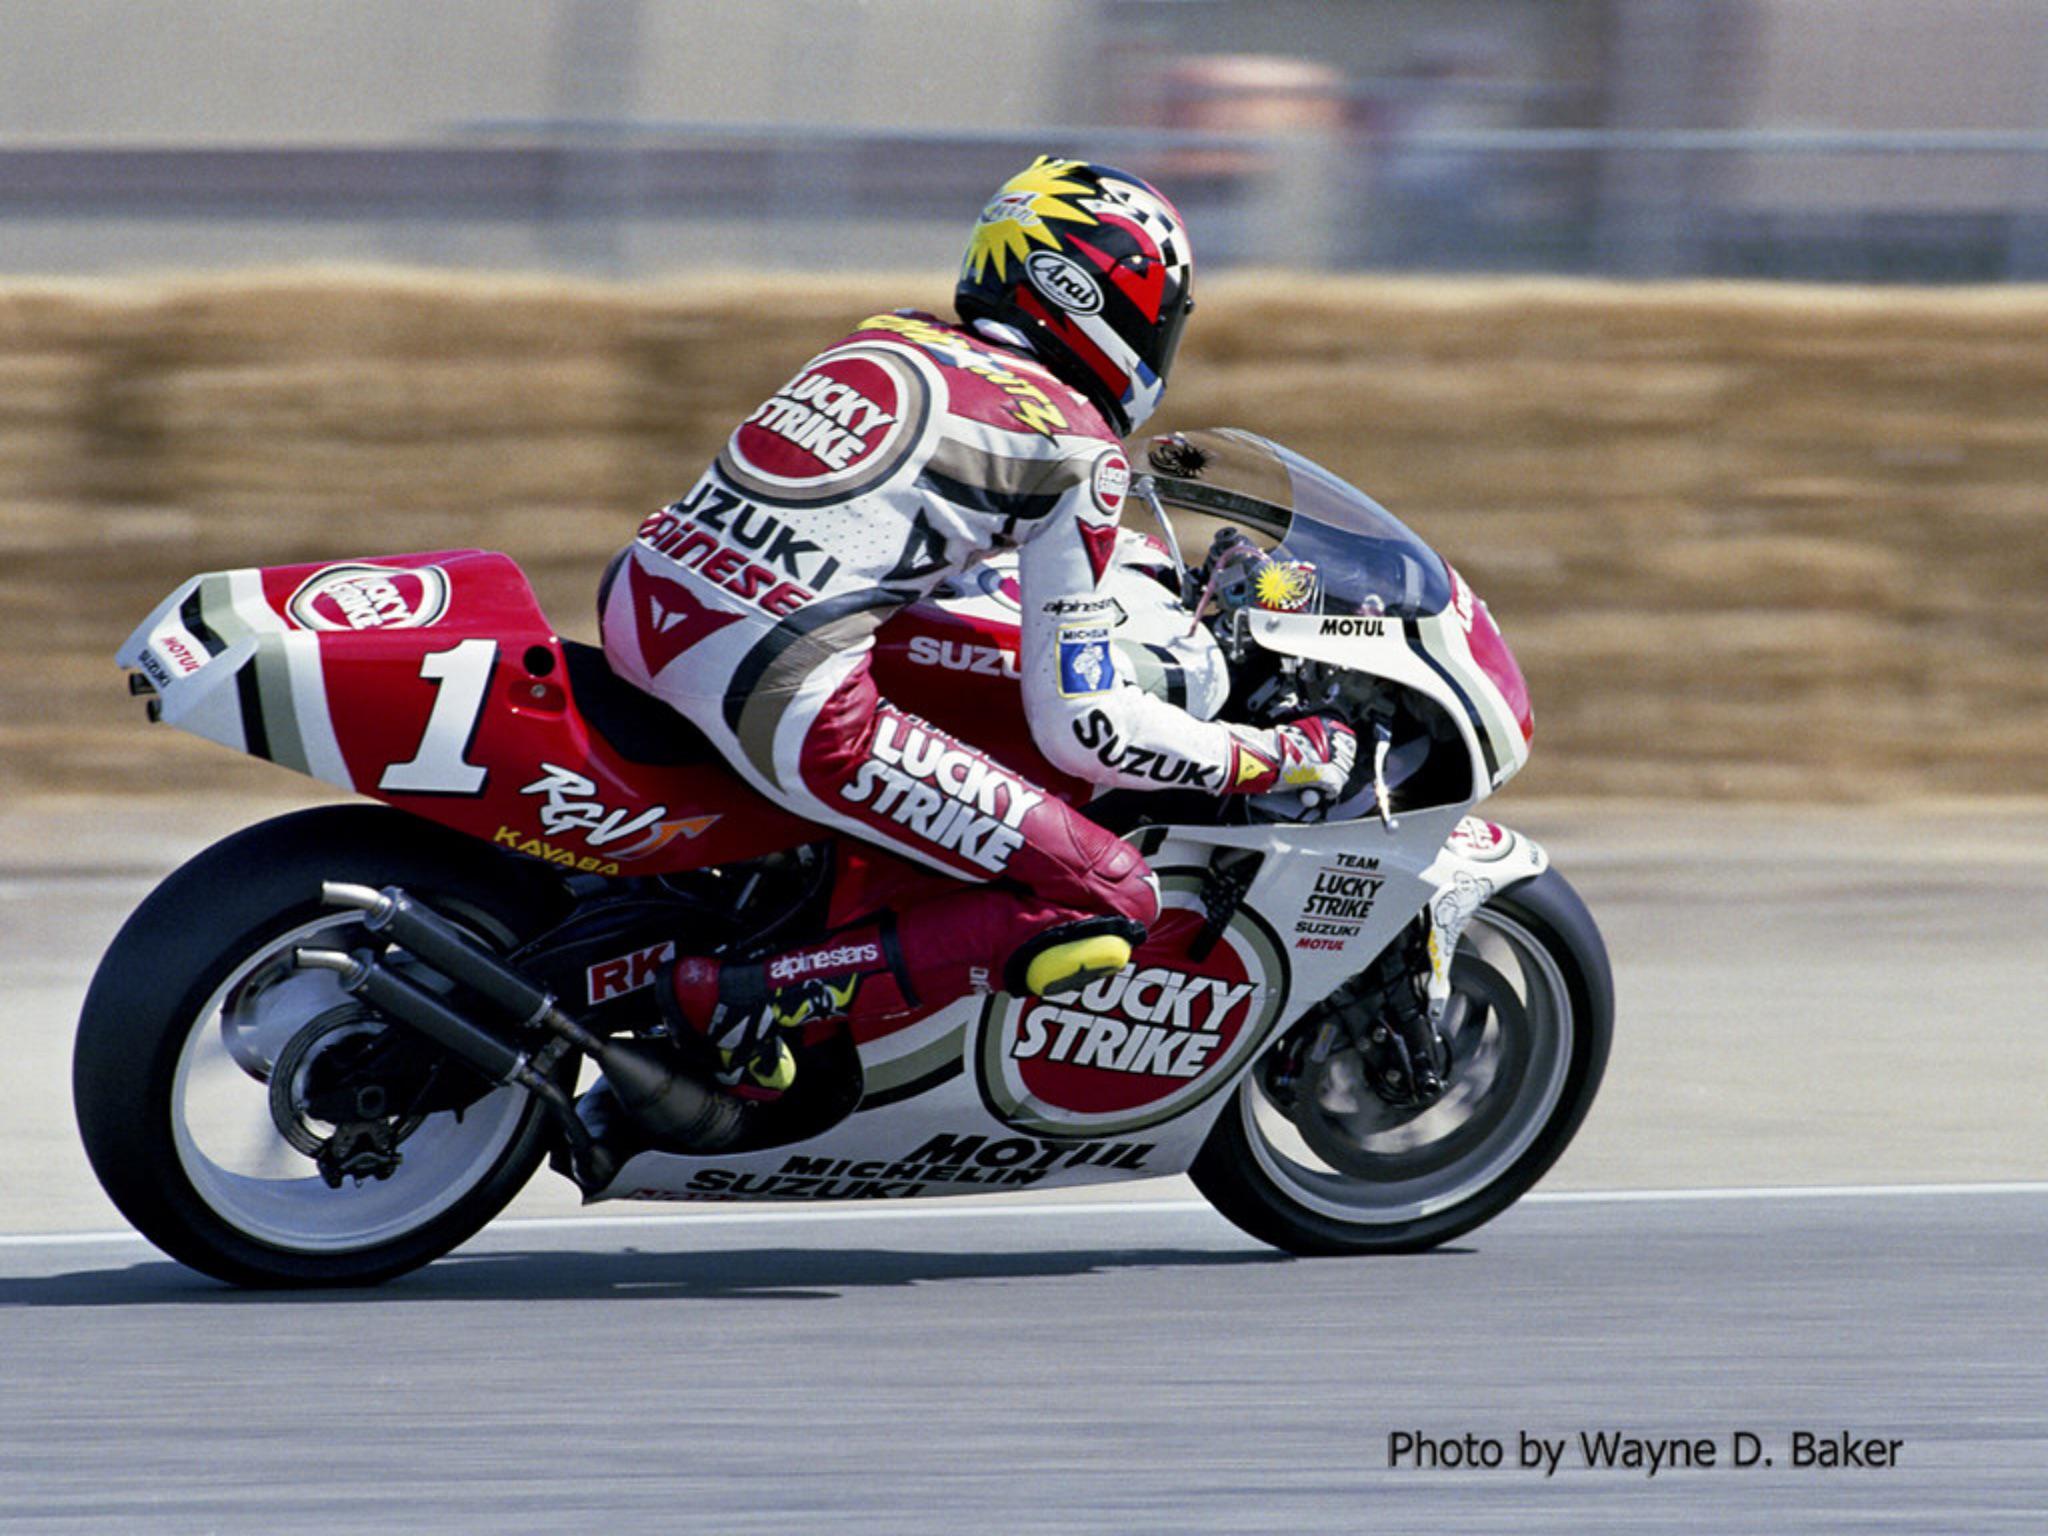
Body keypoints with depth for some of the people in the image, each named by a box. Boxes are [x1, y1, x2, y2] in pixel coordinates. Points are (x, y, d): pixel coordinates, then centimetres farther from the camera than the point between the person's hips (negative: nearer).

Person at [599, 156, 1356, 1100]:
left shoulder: (889, 340, 22)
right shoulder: (1076, 446, 2)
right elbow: (1080, 727, -1)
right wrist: (1278, 760, 11)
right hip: (792, 702, -8)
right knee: (1111, 907, -2)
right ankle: (756, 997, -10)